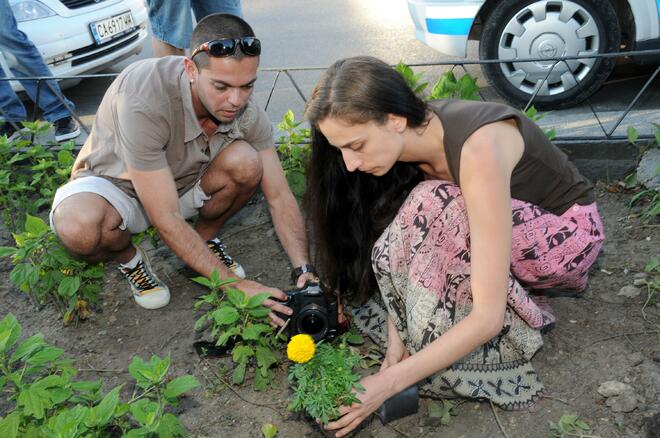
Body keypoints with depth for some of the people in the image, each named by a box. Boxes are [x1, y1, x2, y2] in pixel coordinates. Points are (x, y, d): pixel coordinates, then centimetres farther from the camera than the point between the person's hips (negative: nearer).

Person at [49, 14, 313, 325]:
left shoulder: (245, 108, -21)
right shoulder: (142, 101, -37)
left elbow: (279, 196, -15)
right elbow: (166, 220, -34)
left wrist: (303, 270, -26)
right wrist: (232, 284, -32)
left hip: (181, 182, 4)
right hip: (114, 185, -3)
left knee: (246, 162, -26)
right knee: (80, 227, -38)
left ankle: (205, 238, 3)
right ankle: (127, 257, -1)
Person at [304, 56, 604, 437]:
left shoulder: (479, 149, -37)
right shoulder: (411, 135, -16)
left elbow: (488, 316, -37)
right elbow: (401, 251, -13)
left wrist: (389, 382, -37)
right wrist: (396, 333, -26)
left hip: (567, 232, -6)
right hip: (498, 214, 6)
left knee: (433, 207, -33)